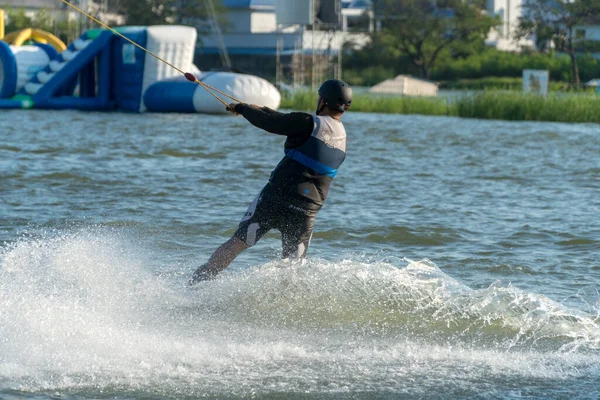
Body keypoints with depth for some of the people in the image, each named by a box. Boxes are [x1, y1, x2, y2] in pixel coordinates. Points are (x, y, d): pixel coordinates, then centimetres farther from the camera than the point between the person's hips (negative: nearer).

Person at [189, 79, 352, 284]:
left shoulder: (310, 123, -12)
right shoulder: (342, 138, 12)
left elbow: (268, 123, -10)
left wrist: (242, 108, 8)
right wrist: (265, 111, 28)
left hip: (277, 197, -4)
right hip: (306, 211, 4)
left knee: (237, 242, 4)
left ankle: (195, 284, 3)